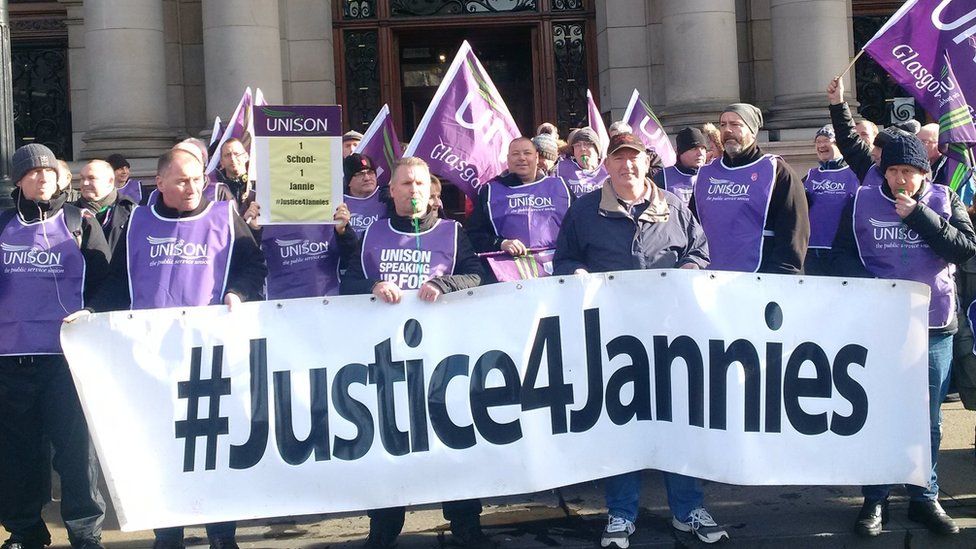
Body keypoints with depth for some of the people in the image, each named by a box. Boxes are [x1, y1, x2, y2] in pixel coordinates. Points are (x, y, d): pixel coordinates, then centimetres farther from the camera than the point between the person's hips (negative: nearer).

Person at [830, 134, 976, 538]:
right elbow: (843, 253, 2)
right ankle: (874, 500, 15)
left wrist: (919, 214, -16)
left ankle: (925, 498, 21)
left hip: (933, 326, 1)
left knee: (928, 419, 8)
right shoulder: (861, 202, 3)